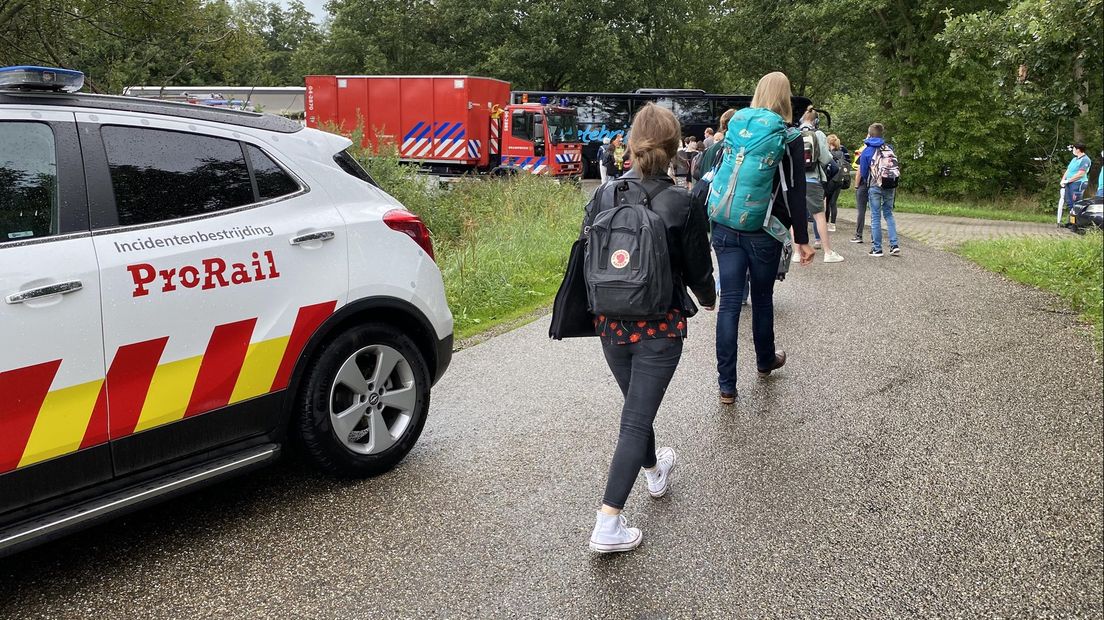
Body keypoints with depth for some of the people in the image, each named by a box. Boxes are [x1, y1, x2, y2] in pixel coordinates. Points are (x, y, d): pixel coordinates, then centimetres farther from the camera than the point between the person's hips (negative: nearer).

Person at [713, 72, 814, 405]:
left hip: (726, 228, 2)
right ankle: (765, 361, 38)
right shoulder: (789, 138, -2)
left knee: (729, 303, 2)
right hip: (763, 232, -2)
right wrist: (801, 239, -1)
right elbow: (795, 192, -5)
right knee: (762, 298, 16)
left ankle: (726, 385, 0)